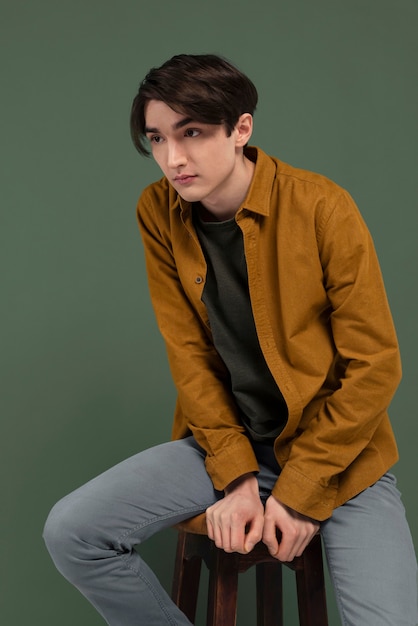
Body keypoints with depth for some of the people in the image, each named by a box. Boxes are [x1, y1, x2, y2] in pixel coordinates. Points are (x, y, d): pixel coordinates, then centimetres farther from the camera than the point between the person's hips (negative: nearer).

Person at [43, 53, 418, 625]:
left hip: (334, 444, -3)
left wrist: (300, 492, -12)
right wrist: (236, 478, -10)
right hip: (225, 439, 4)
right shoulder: (158, 213, -6)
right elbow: (188, 354, -3)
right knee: (69, 533, -9)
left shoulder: (322, 207, -16)